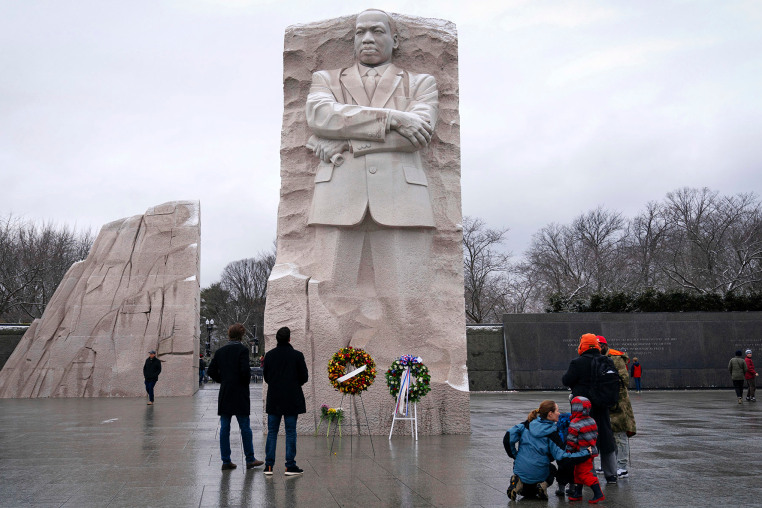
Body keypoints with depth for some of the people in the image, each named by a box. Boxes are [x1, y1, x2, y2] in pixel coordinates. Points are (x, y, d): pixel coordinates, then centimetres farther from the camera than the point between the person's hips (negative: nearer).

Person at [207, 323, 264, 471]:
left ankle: (226, 461, 9)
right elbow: (245, 370, -19)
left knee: (224, 428, 7)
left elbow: (211, 371, 6)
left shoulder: (220, 351, 7)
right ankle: (250, 459, 10)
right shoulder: (242, 349, -10)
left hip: (224, 395, 5)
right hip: (240, 394, -5)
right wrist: (247, 381, 0)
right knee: (245, 427, 4)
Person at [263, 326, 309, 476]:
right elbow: (304, 377, -3)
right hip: (292, 399, -3)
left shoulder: (269, 355, 0)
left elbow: (265, 376, 7)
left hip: (273, 399, 3)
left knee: (272, 432, 9)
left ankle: (269, 465, 8)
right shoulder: (297, 355, -8)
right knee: (290, 432, 3)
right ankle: (290, 466, 5)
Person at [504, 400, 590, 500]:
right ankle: (543, 485, 1)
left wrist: (515, 455, 5)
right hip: (539, 473, -3)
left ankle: (517, 482, -3)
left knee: (527, 493, 33)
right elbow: (561, 456, -19)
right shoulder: (552, 433, -14)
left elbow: (508, 437, -9)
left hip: (520, 469, 3)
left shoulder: (528, 424, -2)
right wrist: (586, 453, -14)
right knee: (552, 469, 34)